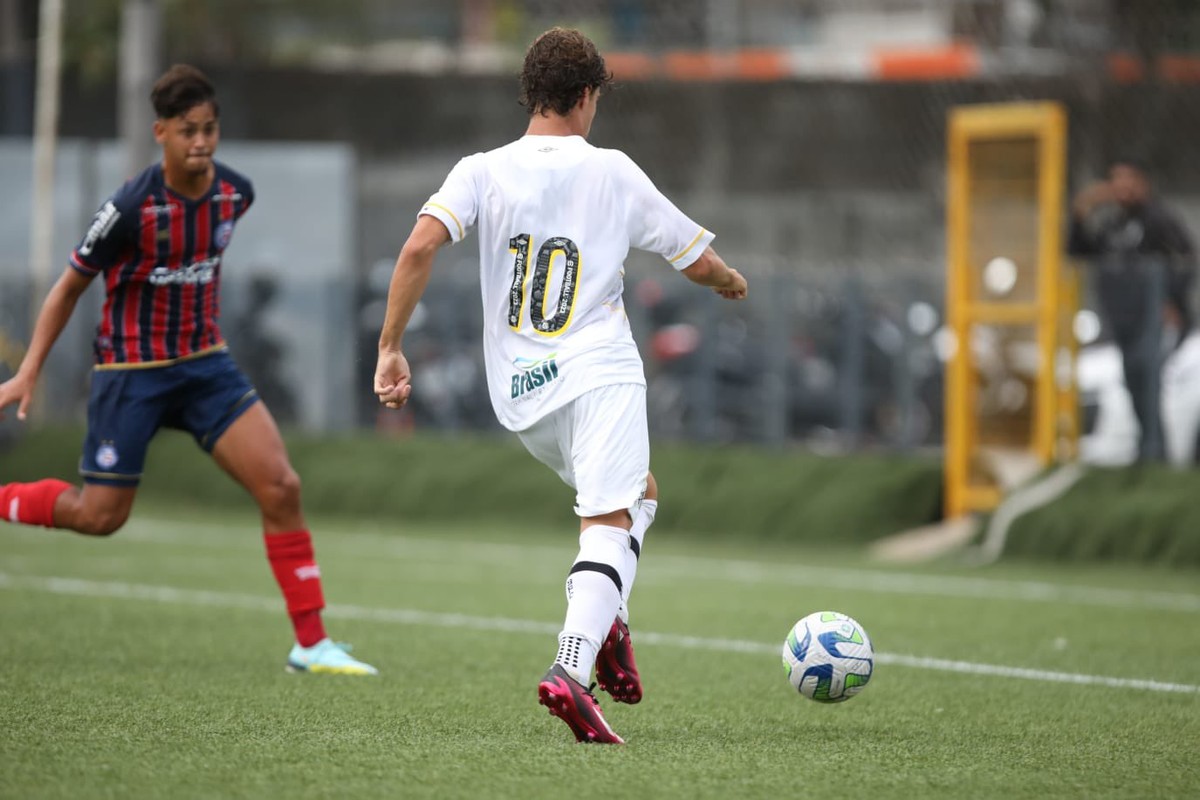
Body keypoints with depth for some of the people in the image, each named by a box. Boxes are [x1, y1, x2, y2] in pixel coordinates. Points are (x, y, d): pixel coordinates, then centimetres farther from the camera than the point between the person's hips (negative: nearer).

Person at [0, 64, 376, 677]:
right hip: (131, 370, -4)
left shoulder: (235, 194, -5)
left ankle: (311, 644, -5)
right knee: (100, 516, 0)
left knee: (280, 486, -10)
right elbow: (70, 287, -8)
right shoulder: (132, 207, -21)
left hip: (204, 363, 4)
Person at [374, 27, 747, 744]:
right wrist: (731, 280, 33)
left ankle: (607, 622, 8)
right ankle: (571, 668, -35)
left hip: (518, 391, 5)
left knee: (638, 493, 27)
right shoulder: (612, 172, 4)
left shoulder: (482, 172, 7)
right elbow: (698, 262, 10)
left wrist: (390, 348, -4)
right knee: (609, 522, -12)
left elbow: (420, 247, -10)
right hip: (600, 374, -5)